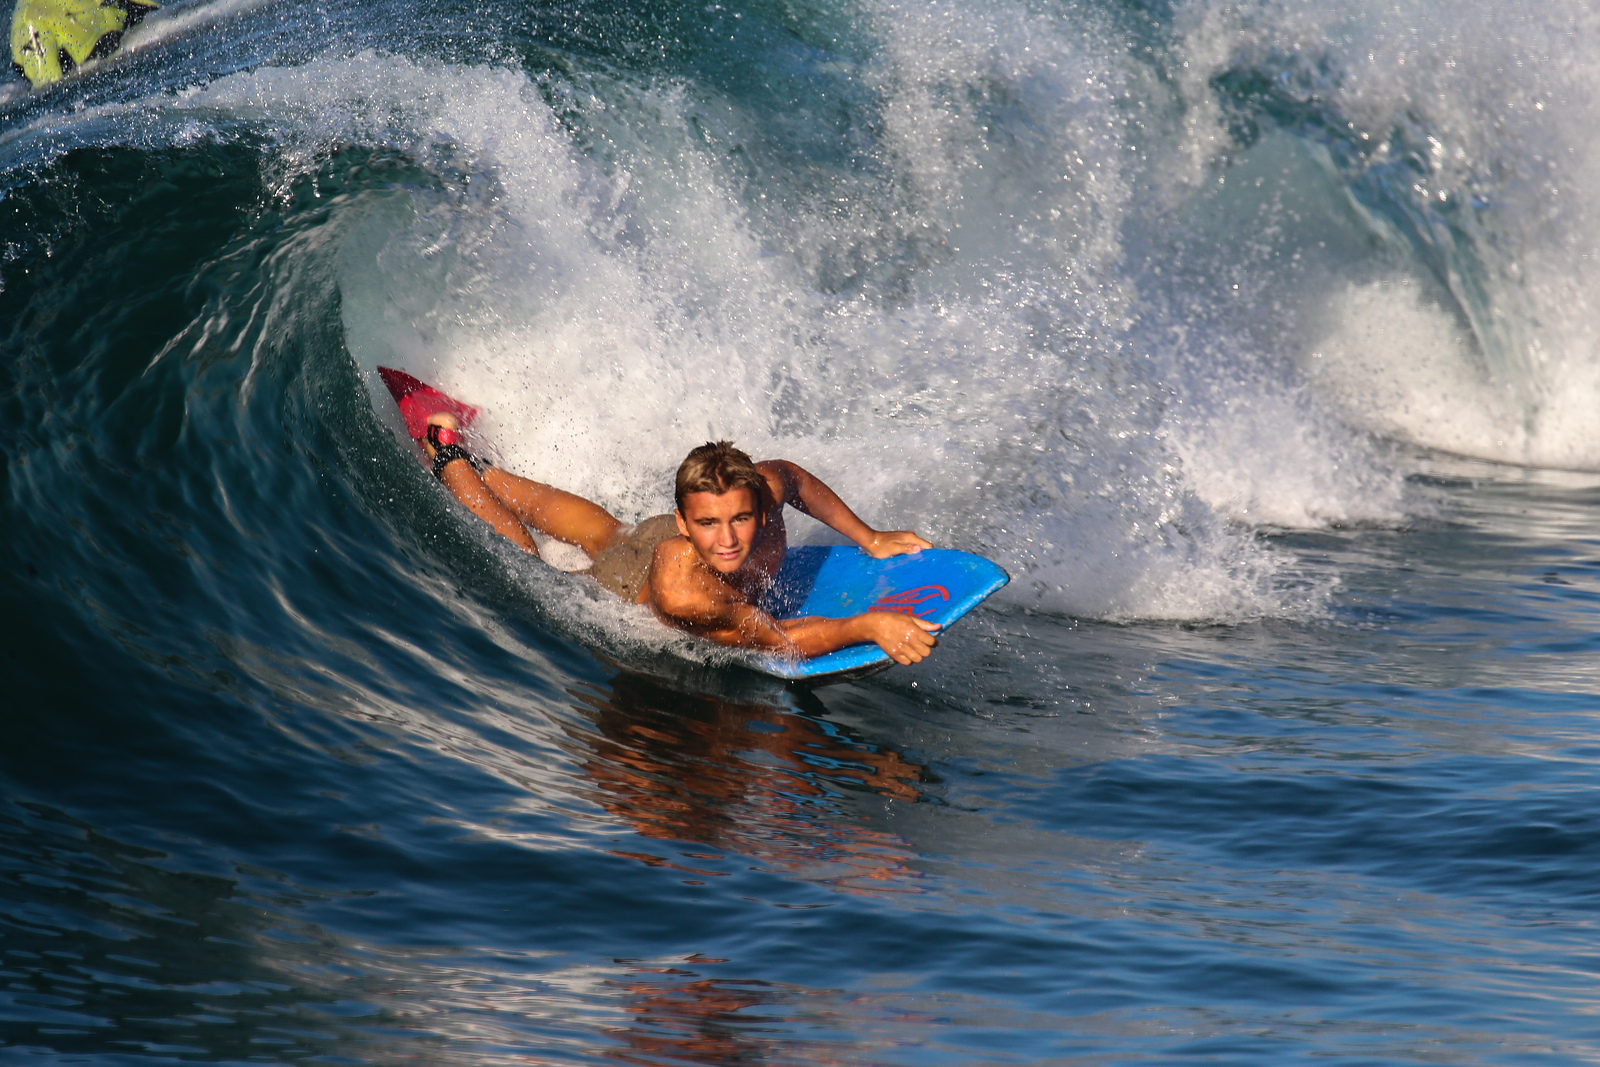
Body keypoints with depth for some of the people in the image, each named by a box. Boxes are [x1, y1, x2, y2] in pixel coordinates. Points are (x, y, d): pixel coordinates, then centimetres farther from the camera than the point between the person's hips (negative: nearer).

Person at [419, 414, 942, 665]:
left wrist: (868, 538, -12)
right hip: (618, 591, -5)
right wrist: (869, 625, -53)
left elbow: (792, 476, -12)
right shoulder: (679, 591, -53)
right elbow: (776, 639, -43)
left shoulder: (761, 486, -39)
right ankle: (447, 455, 46)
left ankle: (475, 465, 58)